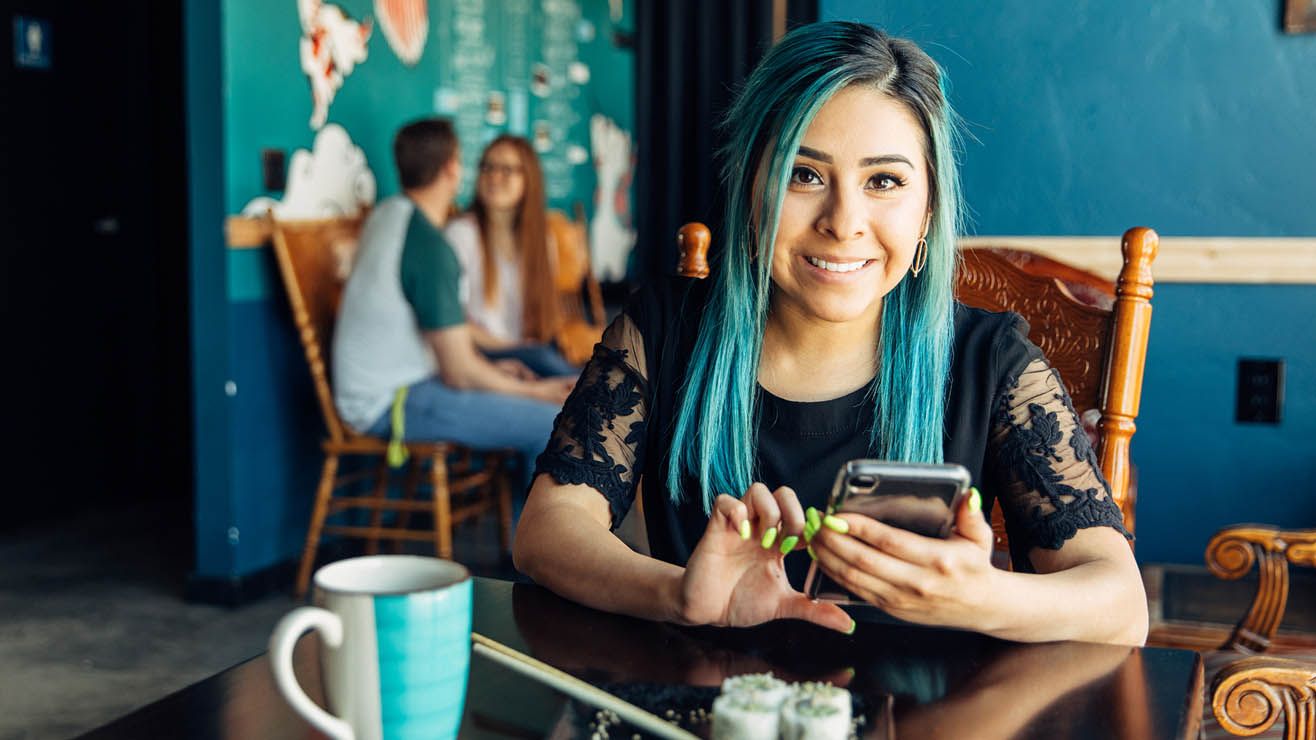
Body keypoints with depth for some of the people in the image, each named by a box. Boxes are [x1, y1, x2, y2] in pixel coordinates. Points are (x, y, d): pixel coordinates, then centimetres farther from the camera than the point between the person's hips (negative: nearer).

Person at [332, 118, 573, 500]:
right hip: (391, 403, -10)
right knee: (553, 424, -17)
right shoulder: (430, 246, -23)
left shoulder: (389, 213, 6)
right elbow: (460, 374, -21)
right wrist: (536, 392, -7)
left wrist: (489, 368, 15)